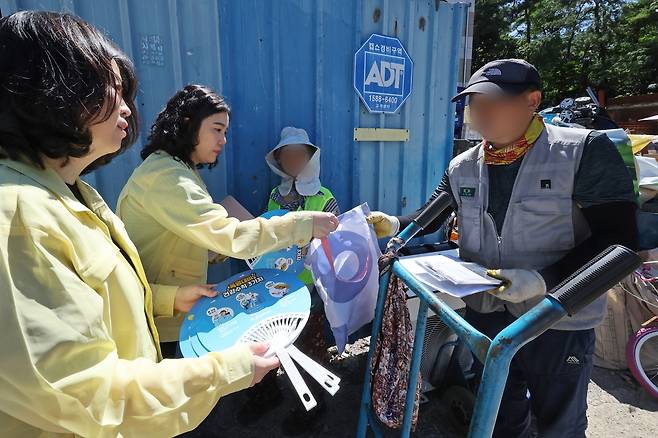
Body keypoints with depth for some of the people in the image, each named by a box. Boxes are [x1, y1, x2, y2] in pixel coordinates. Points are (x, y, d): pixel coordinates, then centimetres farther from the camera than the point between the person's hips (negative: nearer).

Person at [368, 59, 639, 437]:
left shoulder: (583, 151, -15)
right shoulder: (462, 167, -1)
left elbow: (618, 238, -16)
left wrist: (542, 281, -26)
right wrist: (394, 225, -11)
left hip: (558, 320, -3)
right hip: (486, 314, 4)